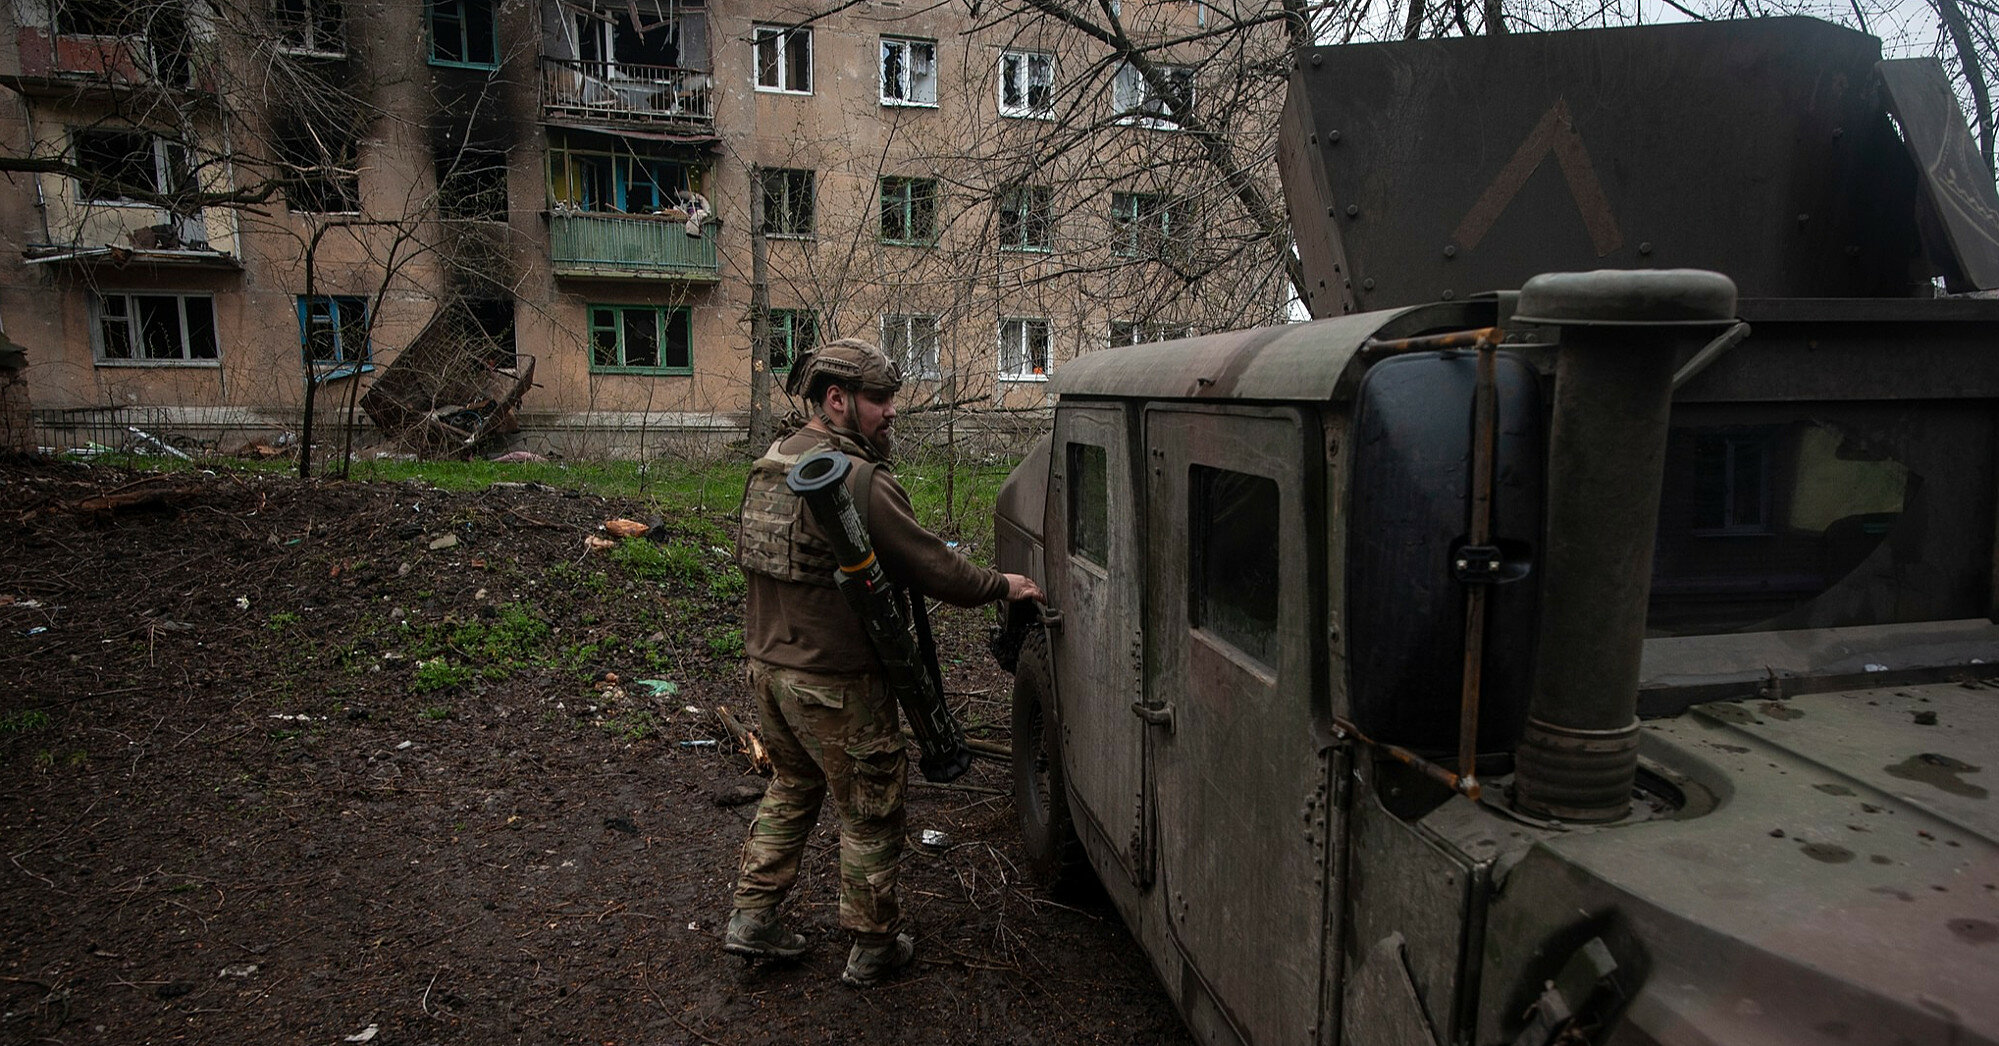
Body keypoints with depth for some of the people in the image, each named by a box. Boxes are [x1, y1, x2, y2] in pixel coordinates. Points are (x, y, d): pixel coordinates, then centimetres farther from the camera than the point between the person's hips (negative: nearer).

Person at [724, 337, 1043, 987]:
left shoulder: (771, 464, 6)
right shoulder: (859, 481, -22)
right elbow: (931, 565, -18)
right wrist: (1002, 586, -3)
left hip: (769, 665, 9)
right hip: (835, 684, -8)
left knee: (793, 787, 26)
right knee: (870, 811, 9)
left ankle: (751, 918, 31)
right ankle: (872, 948, 24)